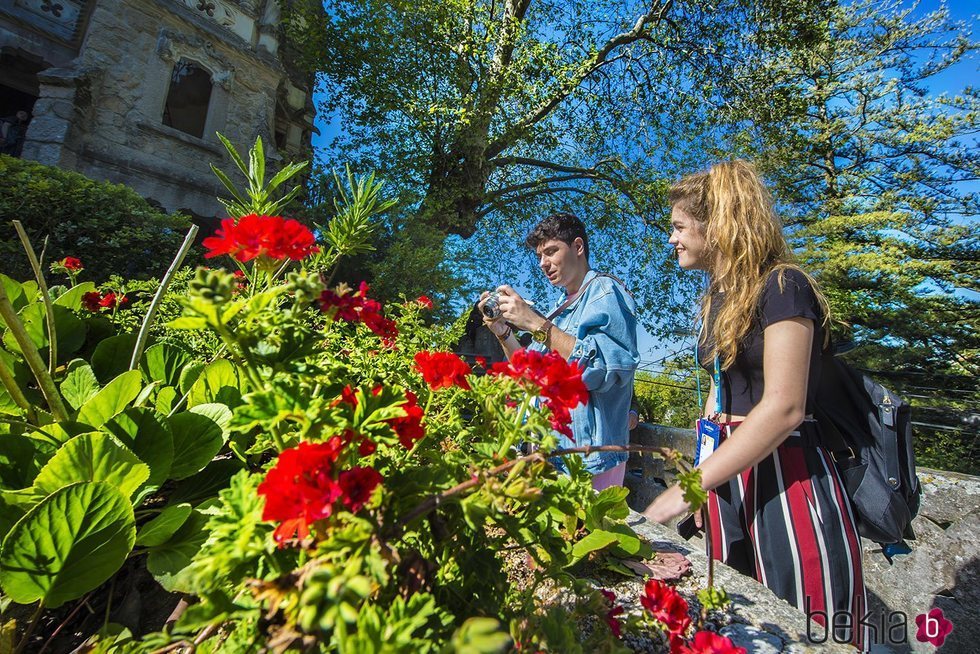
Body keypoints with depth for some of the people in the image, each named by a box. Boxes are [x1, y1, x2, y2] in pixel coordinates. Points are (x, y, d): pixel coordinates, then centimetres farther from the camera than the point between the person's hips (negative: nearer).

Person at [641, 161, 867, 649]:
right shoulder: (718, 293, 11)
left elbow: (784, 407, -22)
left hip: (785, 478, -7)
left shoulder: (782, 287, -13)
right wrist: (702, 481, 9)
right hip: (730, 476, 8)